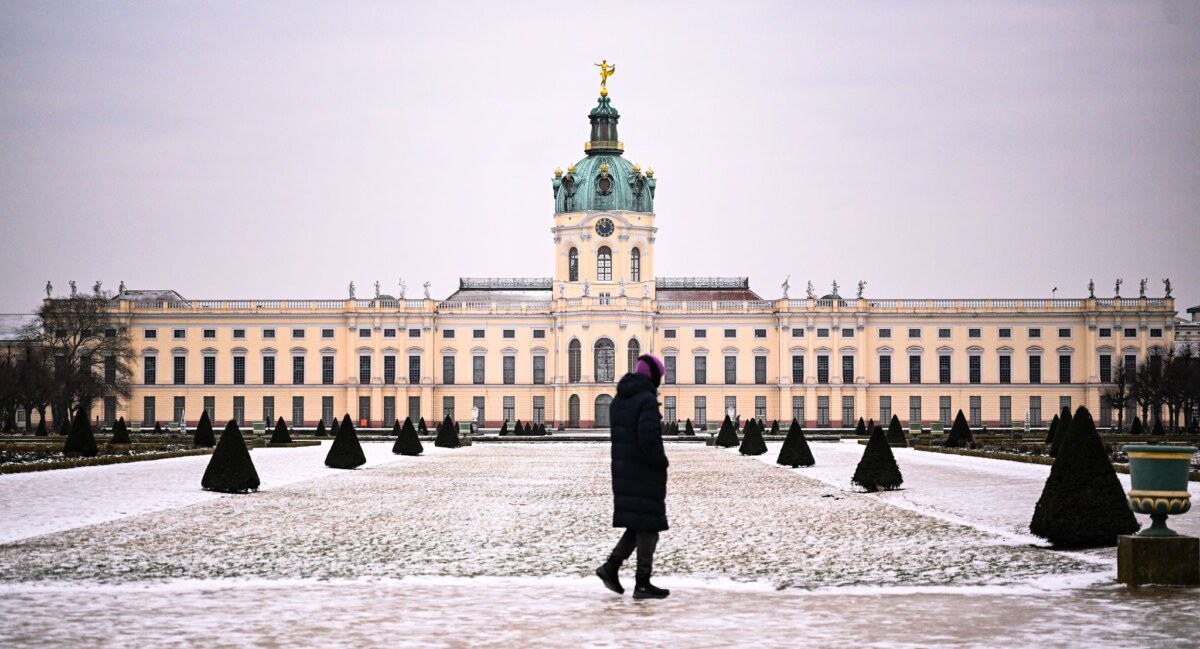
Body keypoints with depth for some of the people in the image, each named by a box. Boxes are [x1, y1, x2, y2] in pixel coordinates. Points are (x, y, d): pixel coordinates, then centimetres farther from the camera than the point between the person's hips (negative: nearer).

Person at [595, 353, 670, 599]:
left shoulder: (619, 399, 11)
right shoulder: (647, 400, -17)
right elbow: (648, 438, -26)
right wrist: (661, 461, -11)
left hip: (623, 469, 8)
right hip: (645, 472, -8)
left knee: (638, 524, 17)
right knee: (648, 525, 0)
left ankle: (611, 567, 8)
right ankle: (642, 584, 4)